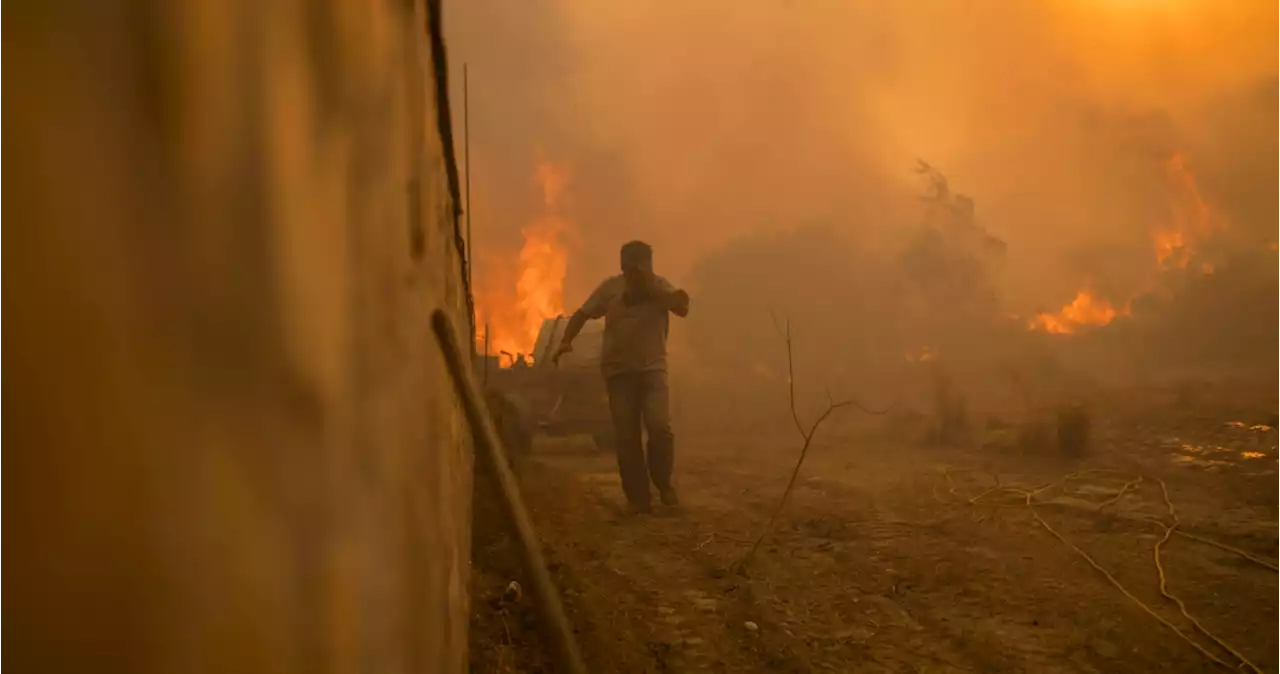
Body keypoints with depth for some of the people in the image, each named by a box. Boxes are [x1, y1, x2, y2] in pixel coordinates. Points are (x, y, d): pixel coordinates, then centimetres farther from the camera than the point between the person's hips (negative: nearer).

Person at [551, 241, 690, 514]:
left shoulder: (660, 285, 1)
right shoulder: (611, 286, 3)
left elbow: (682, 307, -16)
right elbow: (582, 314, 4)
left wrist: (650, 287, -18)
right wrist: (566, 340, -11)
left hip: (652, 367, -1)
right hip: (619, 370, 1)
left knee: (660, 427, -16)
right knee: (627, 436, -2)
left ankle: (663, 483, 8)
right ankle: (637, 497, 9)